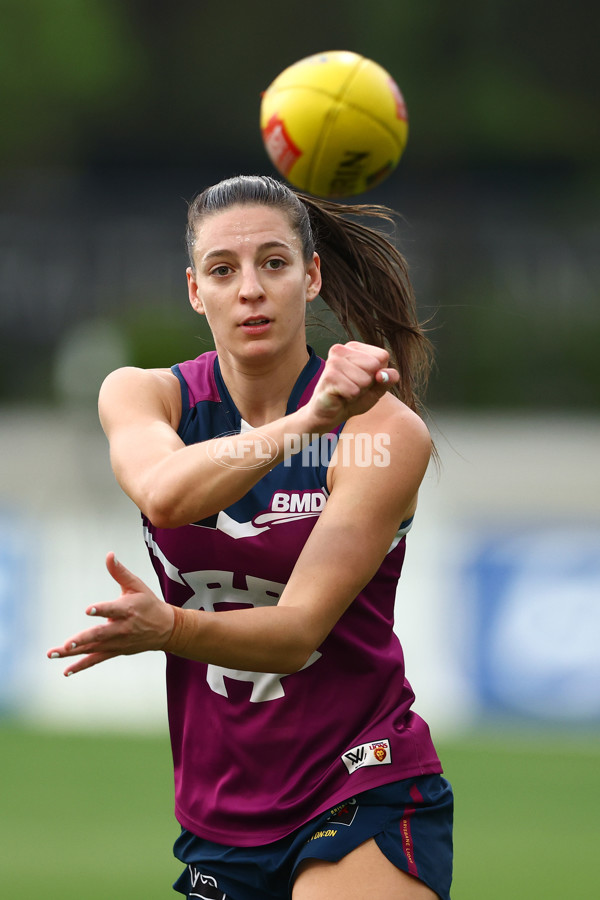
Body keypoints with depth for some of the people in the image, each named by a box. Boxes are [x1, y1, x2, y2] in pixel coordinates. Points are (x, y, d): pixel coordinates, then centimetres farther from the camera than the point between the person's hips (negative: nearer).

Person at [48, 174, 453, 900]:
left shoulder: (385, 430, -11)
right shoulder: (146, 395, 0)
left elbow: (297, 632, -18)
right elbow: (163, 494, -24)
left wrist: (168, 629, -38)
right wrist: (307, 422, -41)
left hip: (365, 800, -4)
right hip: (215, 814, 4)